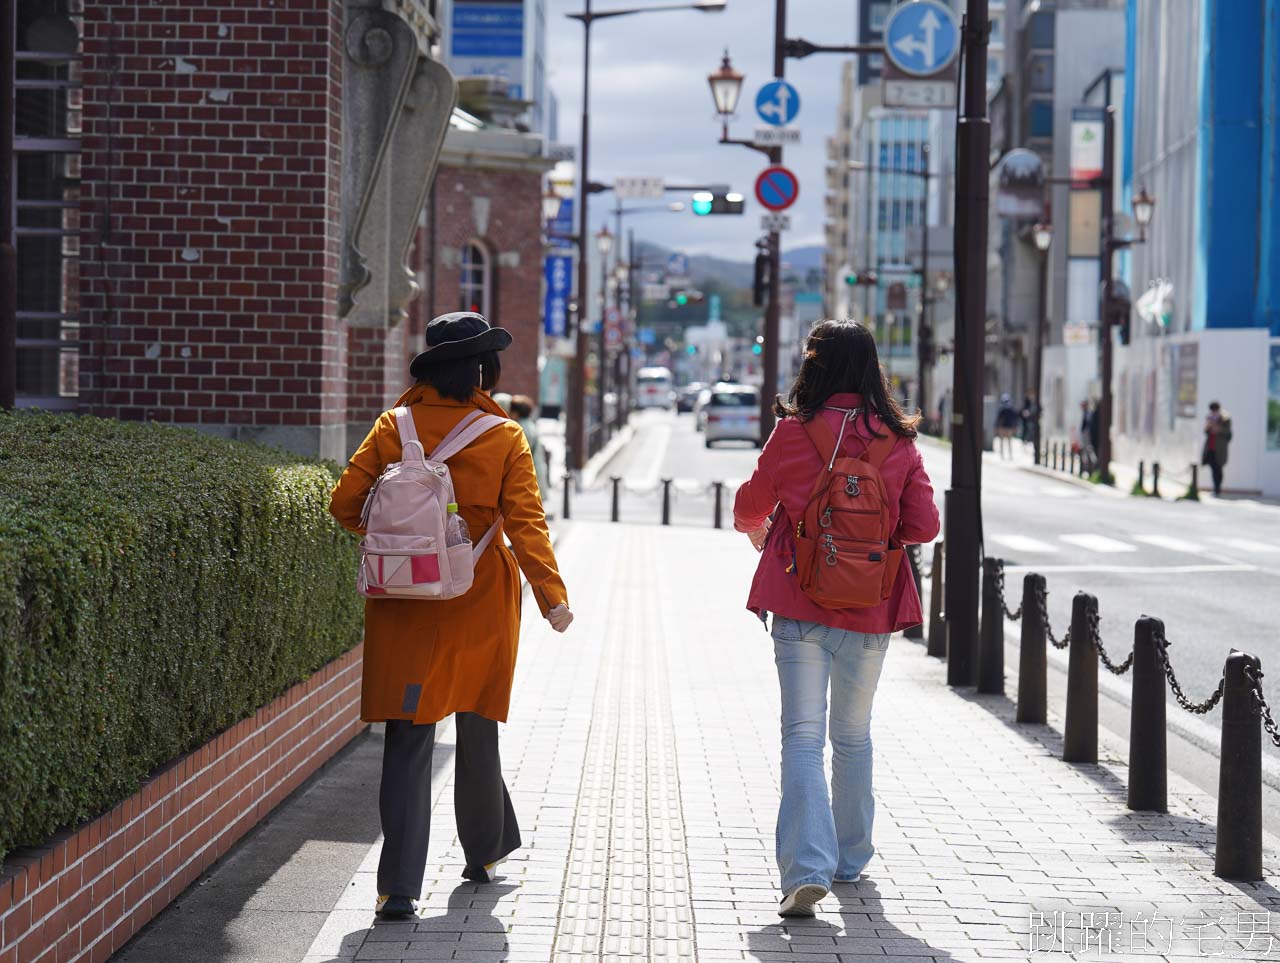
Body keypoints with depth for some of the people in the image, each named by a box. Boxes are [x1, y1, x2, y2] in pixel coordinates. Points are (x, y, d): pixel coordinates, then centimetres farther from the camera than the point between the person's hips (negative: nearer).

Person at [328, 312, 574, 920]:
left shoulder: (394, 427, -3)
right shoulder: (504, 438, -7)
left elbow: (345, 503, -2)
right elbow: (526, 522, -13)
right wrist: (552, 595, -13)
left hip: (404, 603, 0)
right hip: (479, 602, 0)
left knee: (408, 738, -1)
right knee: (477, 728, 18)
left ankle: (399, 886, -11)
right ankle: (484, 853, 35)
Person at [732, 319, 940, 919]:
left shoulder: (793, 431, -7)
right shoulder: (899, 441, -3)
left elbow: (750, 507, 7)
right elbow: (923, 527, -1)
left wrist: (756, 531, 31)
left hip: (800, 607, -2)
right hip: (869, 610, 2)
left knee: (803, 737, -2)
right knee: (853, 735, 19)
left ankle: (807, 868, -16)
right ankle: (850, 858, 30)